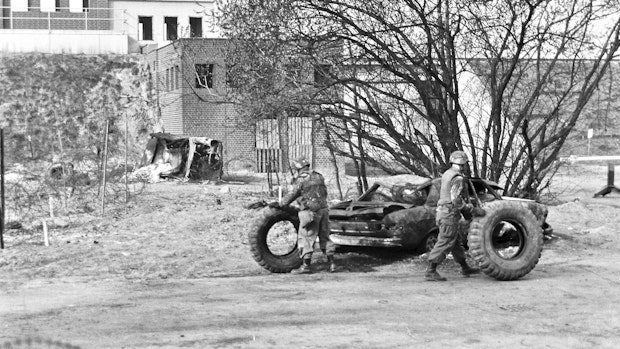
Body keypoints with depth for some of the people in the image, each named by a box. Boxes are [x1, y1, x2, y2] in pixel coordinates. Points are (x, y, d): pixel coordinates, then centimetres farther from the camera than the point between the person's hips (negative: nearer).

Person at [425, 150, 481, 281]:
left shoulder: (447, 174, 14)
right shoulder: (458, 178, -16)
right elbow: (456, 200, -23)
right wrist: (468, 207, -7)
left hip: (442, 211, 10)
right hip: (450, 214, -10)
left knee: (456, 242, 18)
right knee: (444, 243, -7)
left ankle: (465, 268, 29)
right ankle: (430, 272, -8)